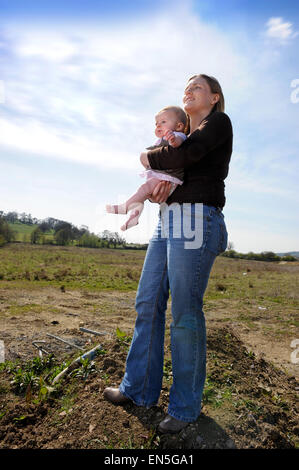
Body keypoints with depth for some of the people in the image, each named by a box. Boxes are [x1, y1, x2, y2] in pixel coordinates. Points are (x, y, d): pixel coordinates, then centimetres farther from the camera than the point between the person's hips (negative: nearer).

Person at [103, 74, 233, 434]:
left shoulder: (219, 122, 6)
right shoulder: (182, 137, 28)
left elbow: (189, 153, -15)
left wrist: (150, 158, 1)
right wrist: (157, 188, -3)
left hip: (197, 220, -8)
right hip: (167, 220, 8)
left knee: (185, 314, -6)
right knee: (148, 303, 5)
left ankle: (185, 407, 13)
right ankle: (140, 389, 20)